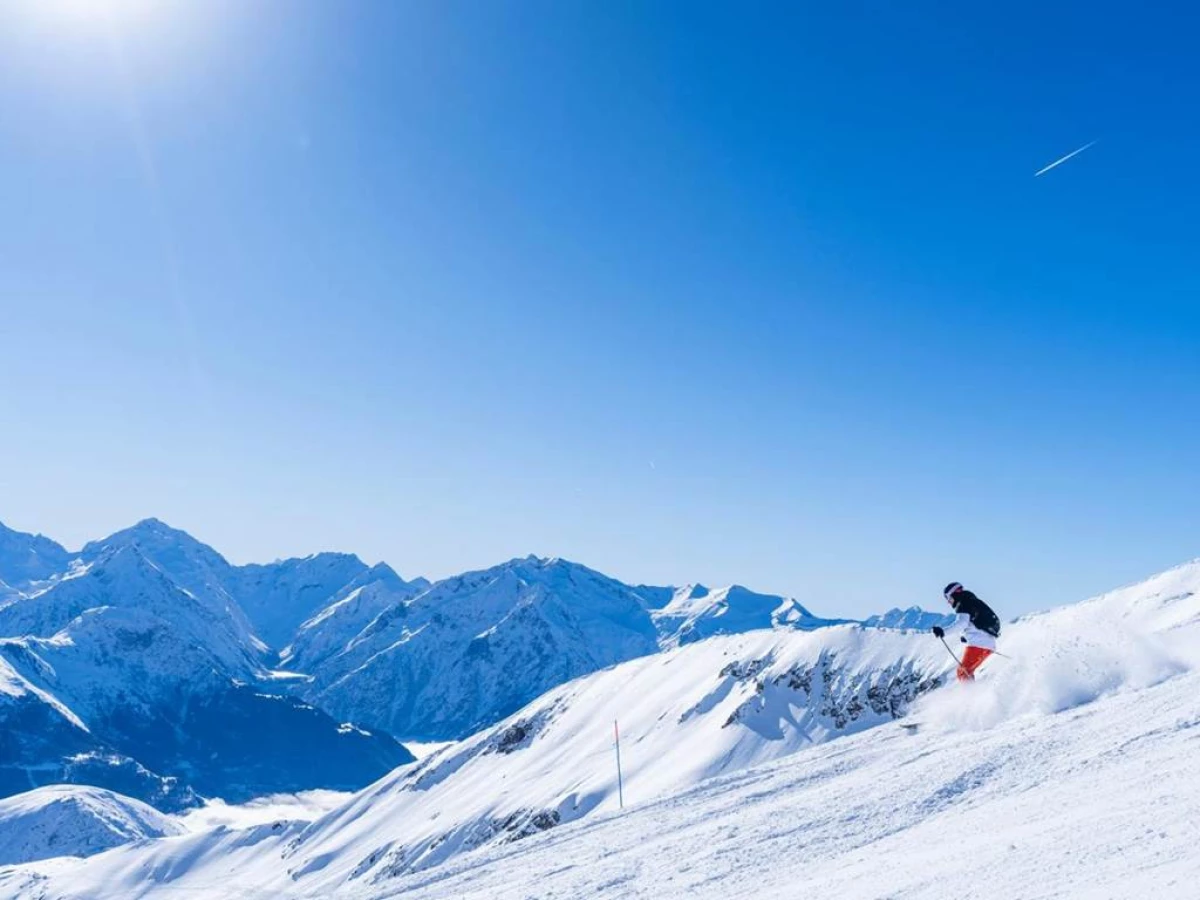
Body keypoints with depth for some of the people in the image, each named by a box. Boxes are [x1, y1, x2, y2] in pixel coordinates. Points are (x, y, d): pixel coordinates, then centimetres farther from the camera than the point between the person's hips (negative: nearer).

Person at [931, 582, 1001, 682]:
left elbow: (961, 623, -25)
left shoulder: (963, 605, -5)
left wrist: (943, 631, -33)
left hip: (978, 645, -10)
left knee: (963, 672, -13)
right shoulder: (974, 604, 24)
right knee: (966, 672, 15)